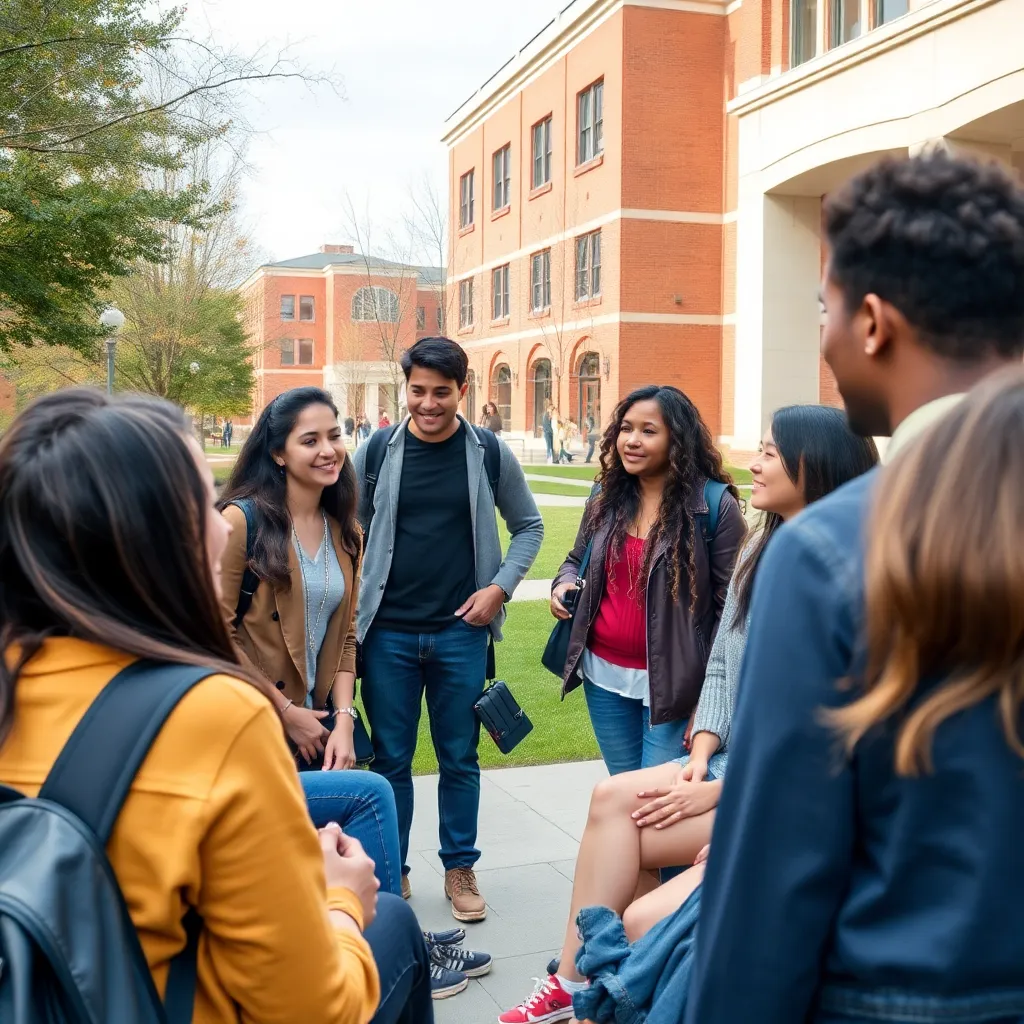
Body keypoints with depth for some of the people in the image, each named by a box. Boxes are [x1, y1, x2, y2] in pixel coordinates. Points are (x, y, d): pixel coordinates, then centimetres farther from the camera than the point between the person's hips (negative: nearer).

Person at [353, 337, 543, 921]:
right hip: (388, 632, 0)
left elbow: (529, 527, 8)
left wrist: (500, 587, -5)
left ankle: (461, 868, 28)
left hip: (461, 632, 0)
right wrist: (350, 598, 1)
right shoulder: (377, 452, 0)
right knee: (391, 758, 10)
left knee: (460, 758, 11)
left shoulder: (490, 454, -1)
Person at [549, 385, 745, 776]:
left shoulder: (715, 506, -11)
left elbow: (729, 607, -10)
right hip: (604, 674, 5)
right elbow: (577, 559, 21)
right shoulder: (606, 496, 4)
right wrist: (564, 583, -4)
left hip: (671, 684, -5)